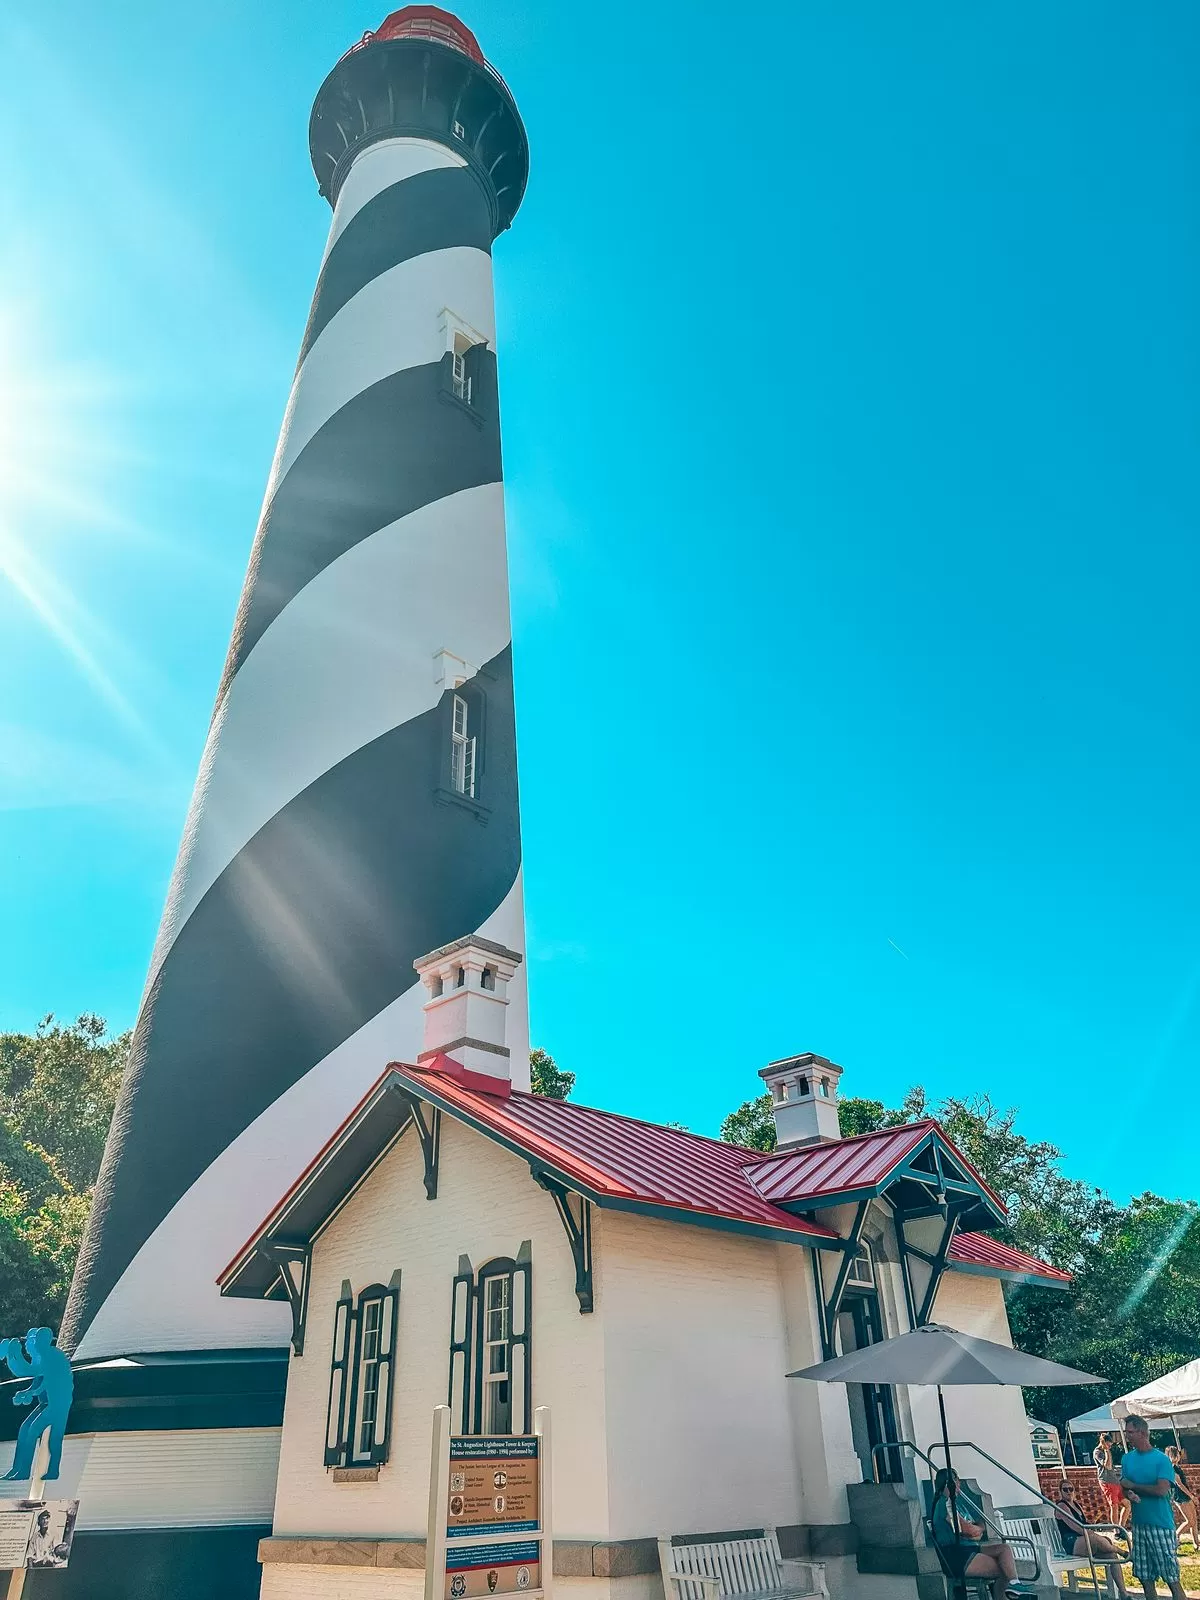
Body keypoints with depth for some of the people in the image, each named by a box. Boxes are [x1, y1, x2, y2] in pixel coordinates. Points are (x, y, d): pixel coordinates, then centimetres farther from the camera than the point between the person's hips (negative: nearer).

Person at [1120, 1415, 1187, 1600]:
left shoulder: (1161, 1459, -9)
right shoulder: (1127, 1458, 8)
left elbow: (1161, 1490, -18)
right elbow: (1124, 1489, 8)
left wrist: (1132, 1485, -8)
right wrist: (1130, 1494, -16)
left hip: (1161, 1524, -6)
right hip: (1139, 1524, 6)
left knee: (1172, 1577, -4)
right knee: (1145, 1577, 10)